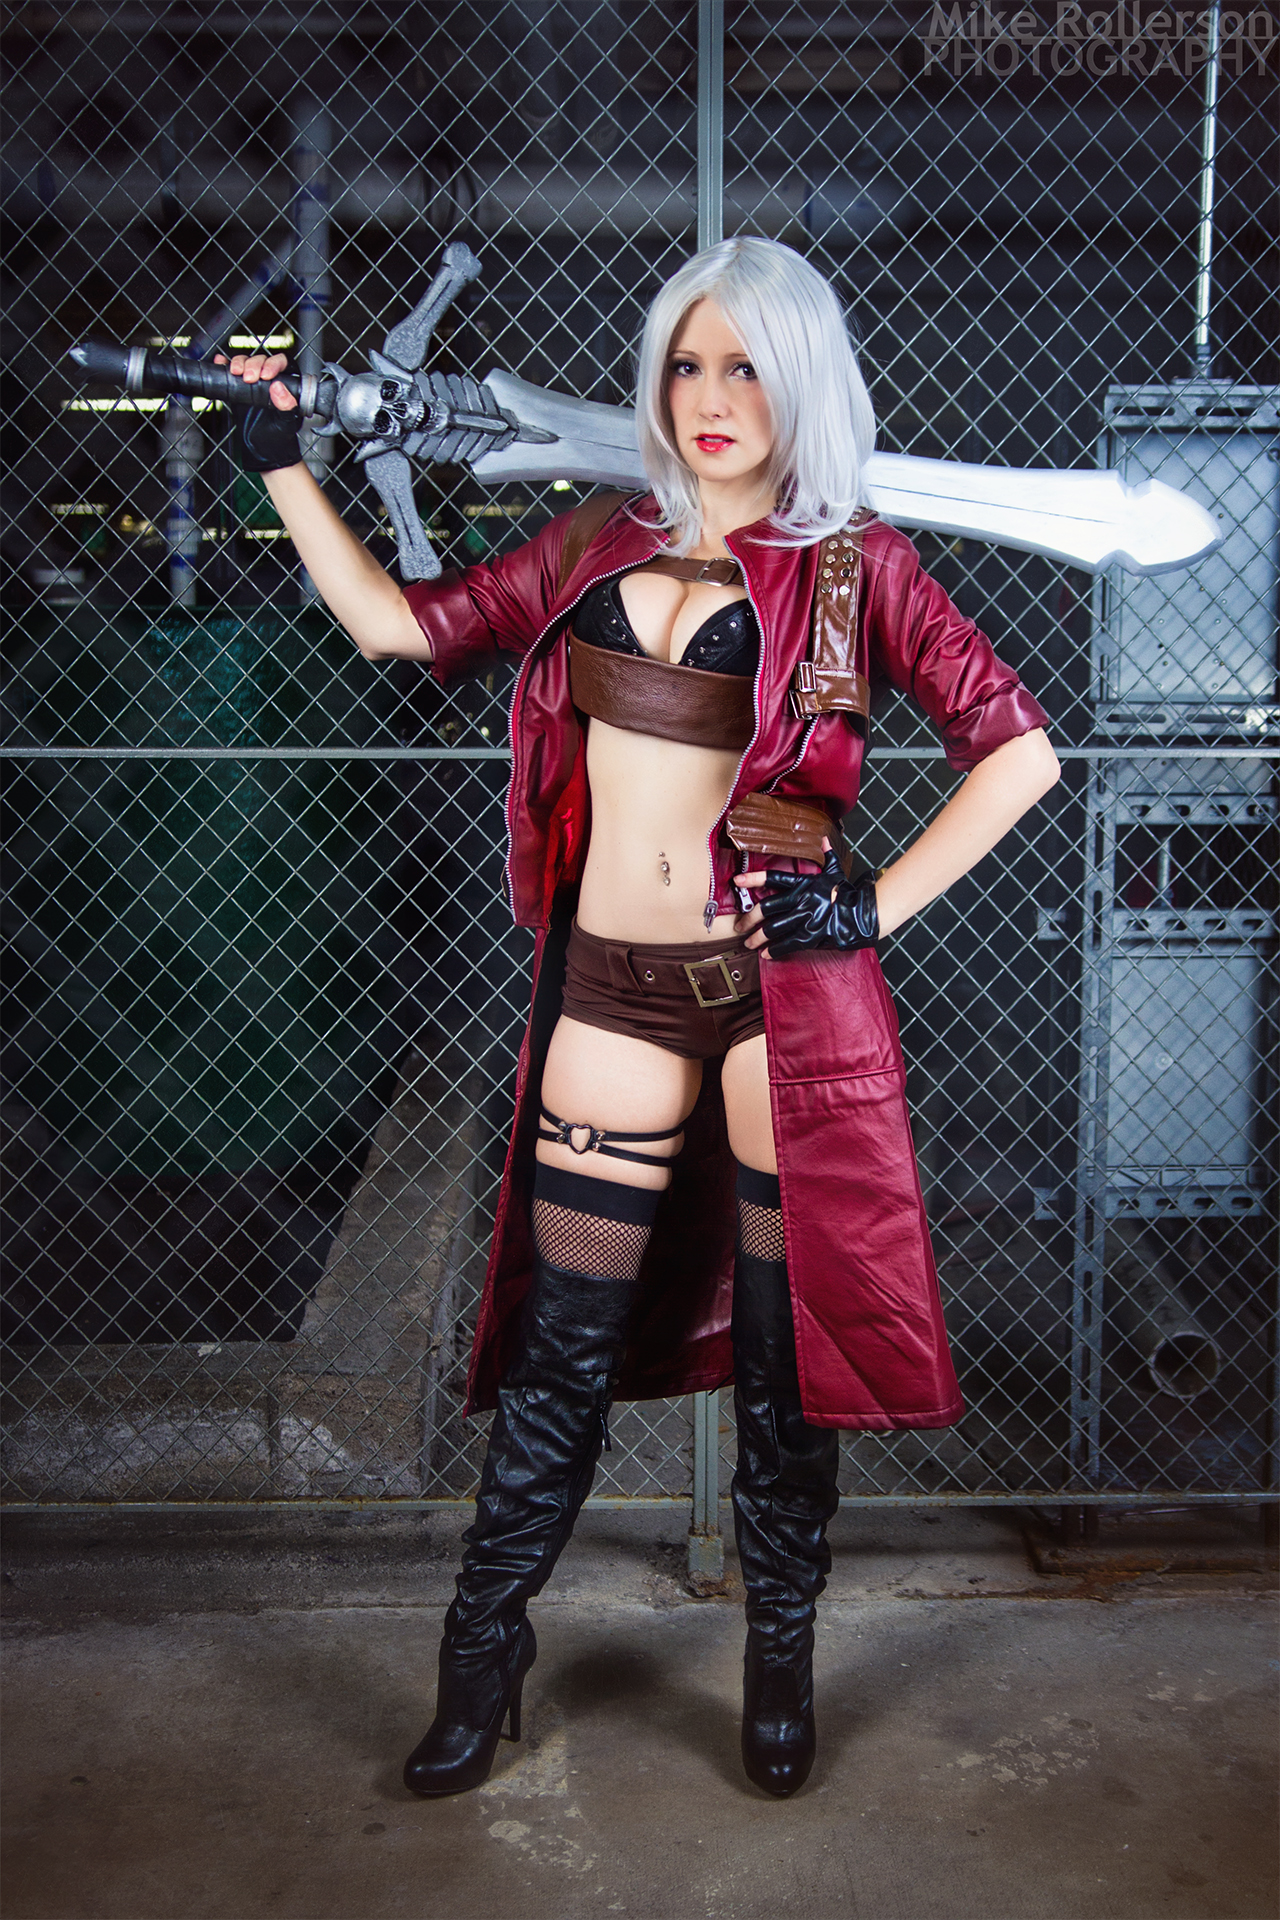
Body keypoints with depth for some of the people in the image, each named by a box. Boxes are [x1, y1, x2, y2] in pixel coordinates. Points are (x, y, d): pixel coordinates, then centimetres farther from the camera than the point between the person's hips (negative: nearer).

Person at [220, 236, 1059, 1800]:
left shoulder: (854, 565, 0)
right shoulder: (601, 546, 11)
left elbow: (1018, 748, -2)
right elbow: (397, 624, 14)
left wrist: (880, 903, -10)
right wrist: (285, 465, 15)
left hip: (782, 986, -2)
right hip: (614, 984, 3)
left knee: (784, 1339, 8)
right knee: (567, 1341, 10)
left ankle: (779, 1657, 30)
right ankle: (486, 1644, 29)